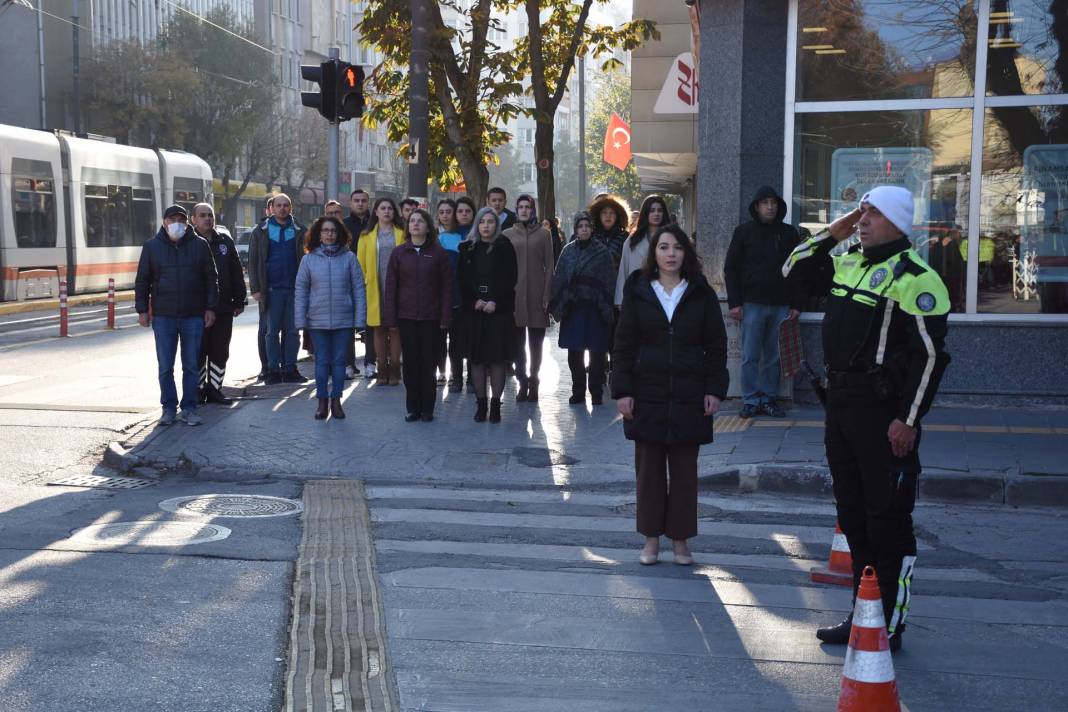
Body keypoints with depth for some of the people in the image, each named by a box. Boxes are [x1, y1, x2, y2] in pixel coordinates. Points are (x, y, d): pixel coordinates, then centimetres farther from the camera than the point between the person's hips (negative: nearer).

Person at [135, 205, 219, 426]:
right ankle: (169, 408, 13)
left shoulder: (200, 245, 4)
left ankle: (188, 409, 12)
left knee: (192, 366, 4)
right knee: (165, 367, 3)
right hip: (163, 317, 0)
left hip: (193, 317, 0)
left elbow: (211, 279, 7)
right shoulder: (152, 247, 5)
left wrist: (210, 308, 1)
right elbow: (142, 281, 8)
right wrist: (142, 309, 2)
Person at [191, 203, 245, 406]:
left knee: (220, 351, 9)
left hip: (223, 307, 4)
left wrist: (239, 301, 8)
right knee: (198, 351, 2)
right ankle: (198, 390, 11)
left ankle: (214, 389, 19)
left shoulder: (225, 241, 11)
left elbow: (236, 273, 13)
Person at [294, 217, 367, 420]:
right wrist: (301, 320, -3)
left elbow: (358, 289, -1)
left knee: (339, 361, 7)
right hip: (318, 320, 0)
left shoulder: (349, 258, -1)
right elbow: (301, 291, 3)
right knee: (322, 361, 7)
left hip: (343, 320, 0)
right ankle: (322, 401, 16)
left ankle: (336, 400, 18)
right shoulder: (309, 259, 1)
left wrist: (359, 319, -5)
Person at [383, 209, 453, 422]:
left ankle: (427, 409, 11)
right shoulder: (399, 253, 6)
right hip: (406, 317, 2)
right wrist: (390, 318, -1)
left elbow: (446, 287, 1)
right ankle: (413, 408, 13)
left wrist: (445, 318, -6)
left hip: (430, 318, -1)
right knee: (410, 363, 4)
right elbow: (390, 287, 6)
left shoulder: (438, 253, 2)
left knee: (428, 364, 2)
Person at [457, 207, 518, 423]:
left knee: (498, 358, -3)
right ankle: (481, 403, 10)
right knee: (476, 357, 2)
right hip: (473, 310, 2)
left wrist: (495, 301, -11)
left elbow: (511, 278, -2)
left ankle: (495, 404, 3)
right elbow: (462, 279, 4)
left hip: (499, 309, -2)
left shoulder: (504, 247, 4)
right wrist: (474, 301, -10)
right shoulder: (467, 248, 9)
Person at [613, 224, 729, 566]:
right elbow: (623, 345, 3)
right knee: (649, 467, 5)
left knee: (685, 469, 5)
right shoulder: (638, 293, 4)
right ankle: (651, 538, 15)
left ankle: (681, 539, 15)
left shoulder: (702, 295, 4)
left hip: (689, 397, 0)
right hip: (647, 394, 0)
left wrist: (715, 389, -2)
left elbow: (716, 346, 6)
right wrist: (622, 390, -4)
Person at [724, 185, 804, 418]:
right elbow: (731, 268, 3)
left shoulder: (789, 233, 9)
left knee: (774, 357, 5)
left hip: (781, 306, 2)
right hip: (752, 304, -2)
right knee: (750, 357, 1)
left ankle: (769, 399, 14)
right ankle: (750, 400, 7)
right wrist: (734, 303, -5)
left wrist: (797, 305, 3)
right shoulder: (744, 231, 4)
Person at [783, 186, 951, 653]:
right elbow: (793, 269, 26)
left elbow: (930, 355, -16)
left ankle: (890, 625, 7)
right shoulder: (847, 264, 13)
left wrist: (908, 420, -19)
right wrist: (835, 231, 12)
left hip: (883, 411, -9)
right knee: (852, 514, 15)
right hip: (840, 403, 9)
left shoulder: (914, 276, -13)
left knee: (888, 519, -2)